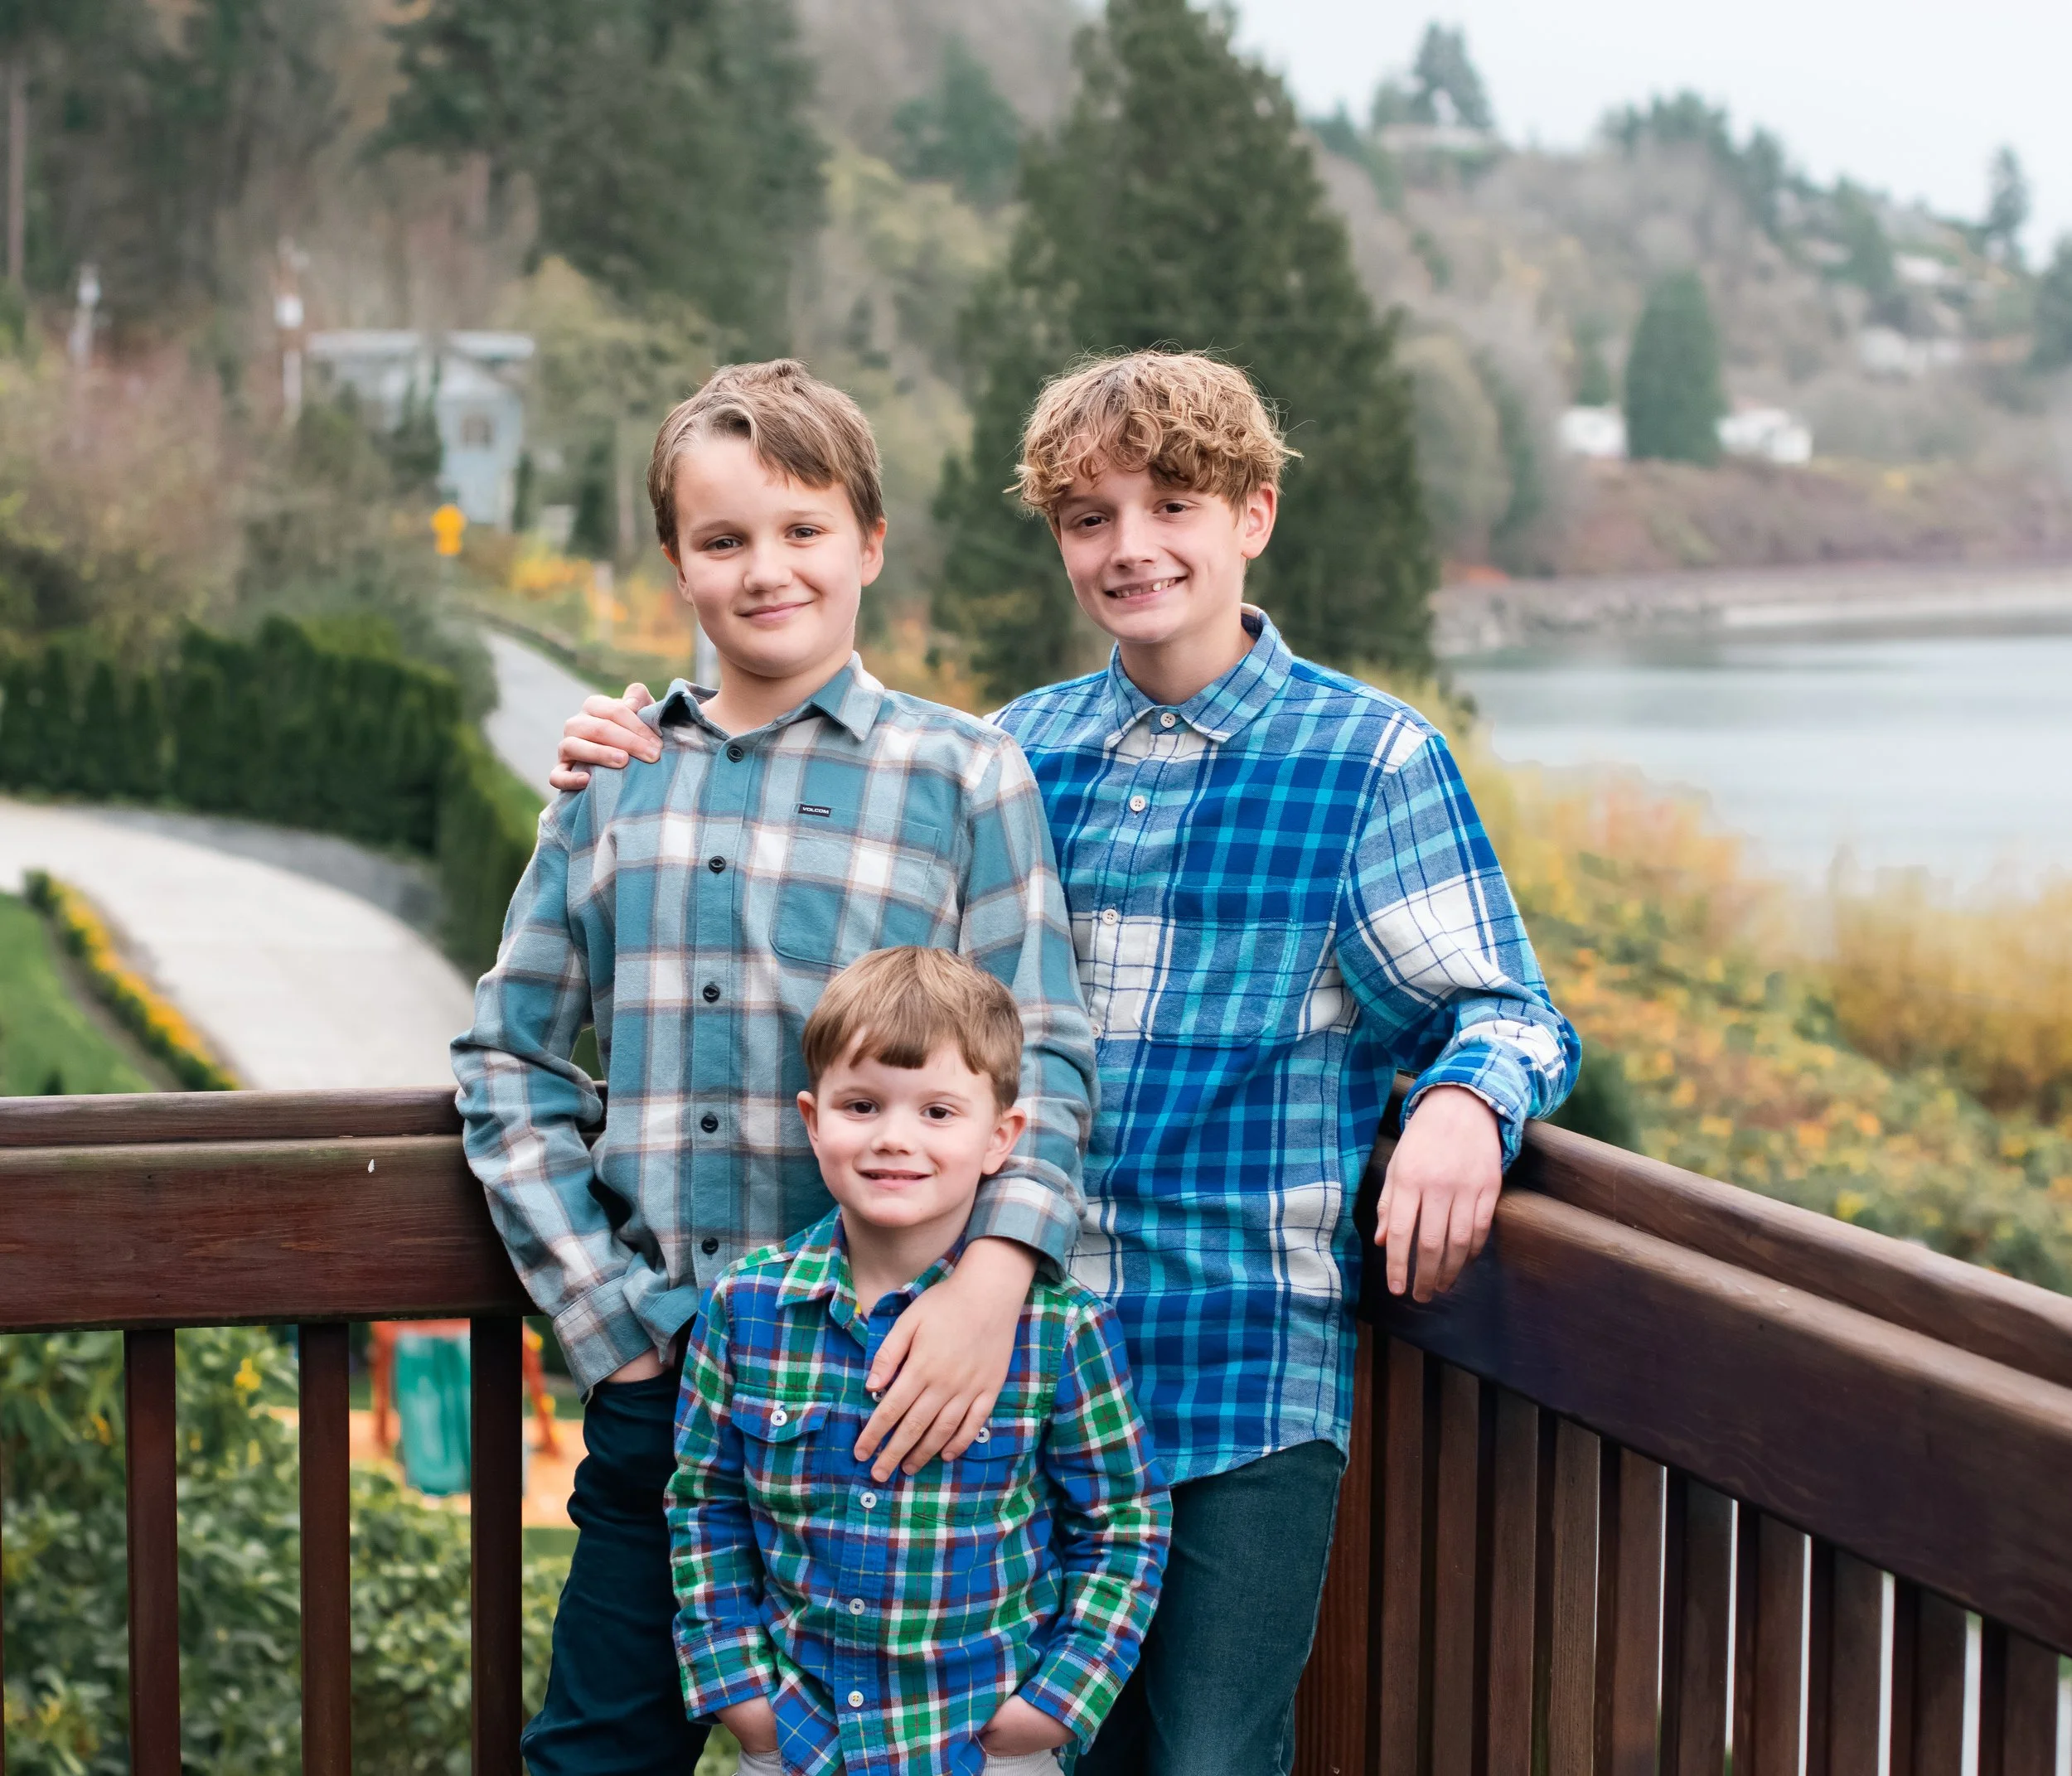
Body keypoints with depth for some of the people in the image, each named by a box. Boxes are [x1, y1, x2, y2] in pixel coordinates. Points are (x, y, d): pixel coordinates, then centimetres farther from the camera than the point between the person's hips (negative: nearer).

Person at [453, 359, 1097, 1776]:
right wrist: (603, 1311, 1)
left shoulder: (965, 774, 0)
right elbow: (511, 1058, 11)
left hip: (886, 1374, -2)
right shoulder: (616, 782, 8)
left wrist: (991, 1281, -20)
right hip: (655, 1371, 3)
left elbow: (1044, 1060, -4)